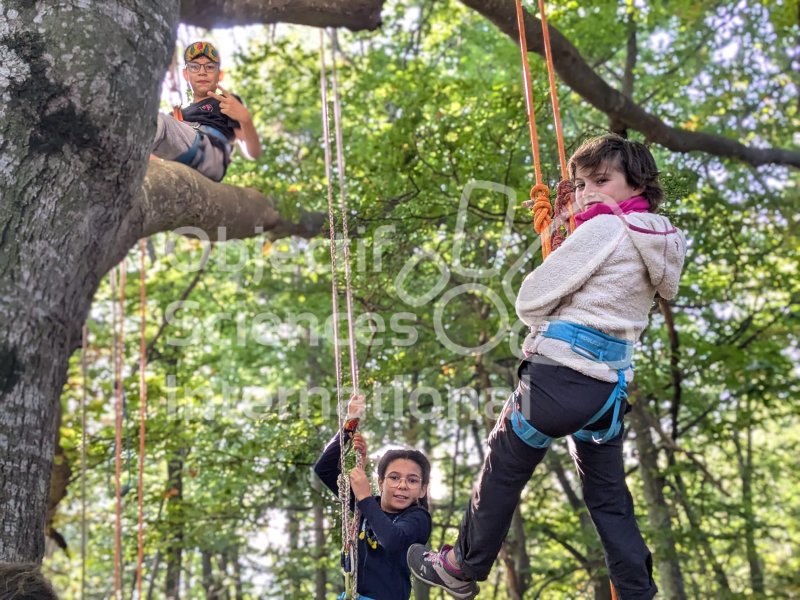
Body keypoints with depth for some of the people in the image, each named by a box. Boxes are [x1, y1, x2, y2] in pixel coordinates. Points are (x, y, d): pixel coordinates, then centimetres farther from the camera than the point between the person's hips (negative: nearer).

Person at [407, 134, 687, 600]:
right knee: (609, 495, 15)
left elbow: (530, 301, -9)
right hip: (611, 384, 8)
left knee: (504, 469, 10)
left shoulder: (604, 229, -12)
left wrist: (537, 314, 10)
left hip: (560, 372, -8)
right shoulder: (661, 243, 14)